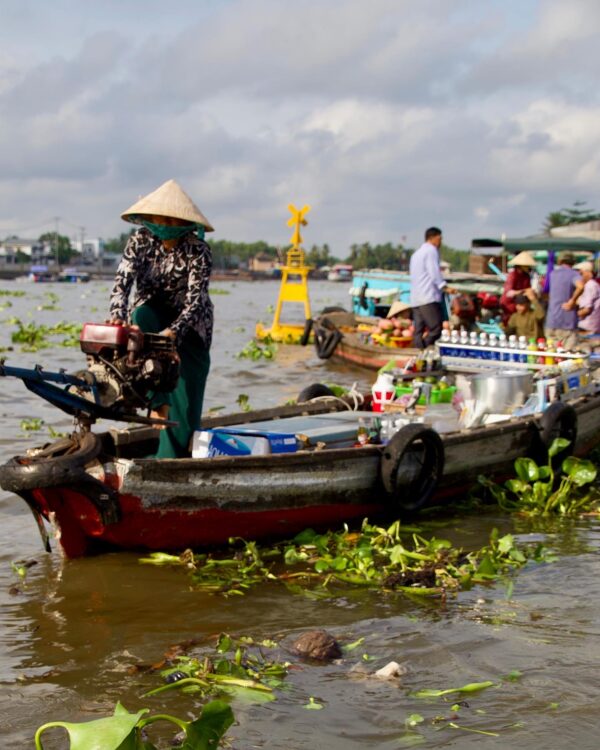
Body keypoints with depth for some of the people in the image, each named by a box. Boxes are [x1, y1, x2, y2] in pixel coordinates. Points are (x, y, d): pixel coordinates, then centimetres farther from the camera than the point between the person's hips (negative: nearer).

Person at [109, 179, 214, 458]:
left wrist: (173, 331, -45)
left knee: (186, 396, -14)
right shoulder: (140, 240, -12)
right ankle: (158, 401, -36)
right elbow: (123, 280, -22)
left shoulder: (198, 250, -20)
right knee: (141, 314, -35)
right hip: (152, 312, 2)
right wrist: (118, 316, -41)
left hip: (189, 323, -2)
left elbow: (195, 299, -28)